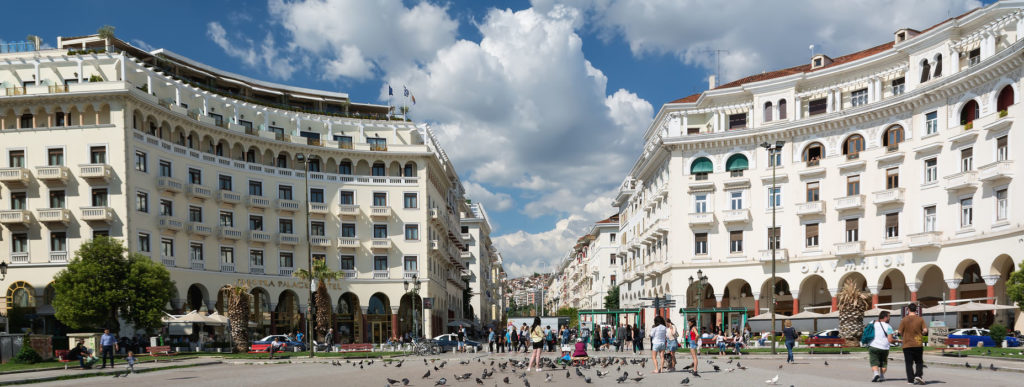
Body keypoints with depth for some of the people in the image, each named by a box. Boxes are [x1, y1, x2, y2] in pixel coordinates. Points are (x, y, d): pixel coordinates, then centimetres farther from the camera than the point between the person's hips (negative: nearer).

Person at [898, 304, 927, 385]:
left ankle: (911, 379, 2)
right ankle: (918, 375, -6)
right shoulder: (920, 319, -1)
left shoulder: (904, 319, -5)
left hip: (907, 344, -1)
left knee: (909, 363, 5)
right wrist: (921, 334, 13)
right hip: (918, 344, 1)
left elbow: (900, 331, -5)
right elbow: (925, 330, -7)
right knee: (919, 362, 13)